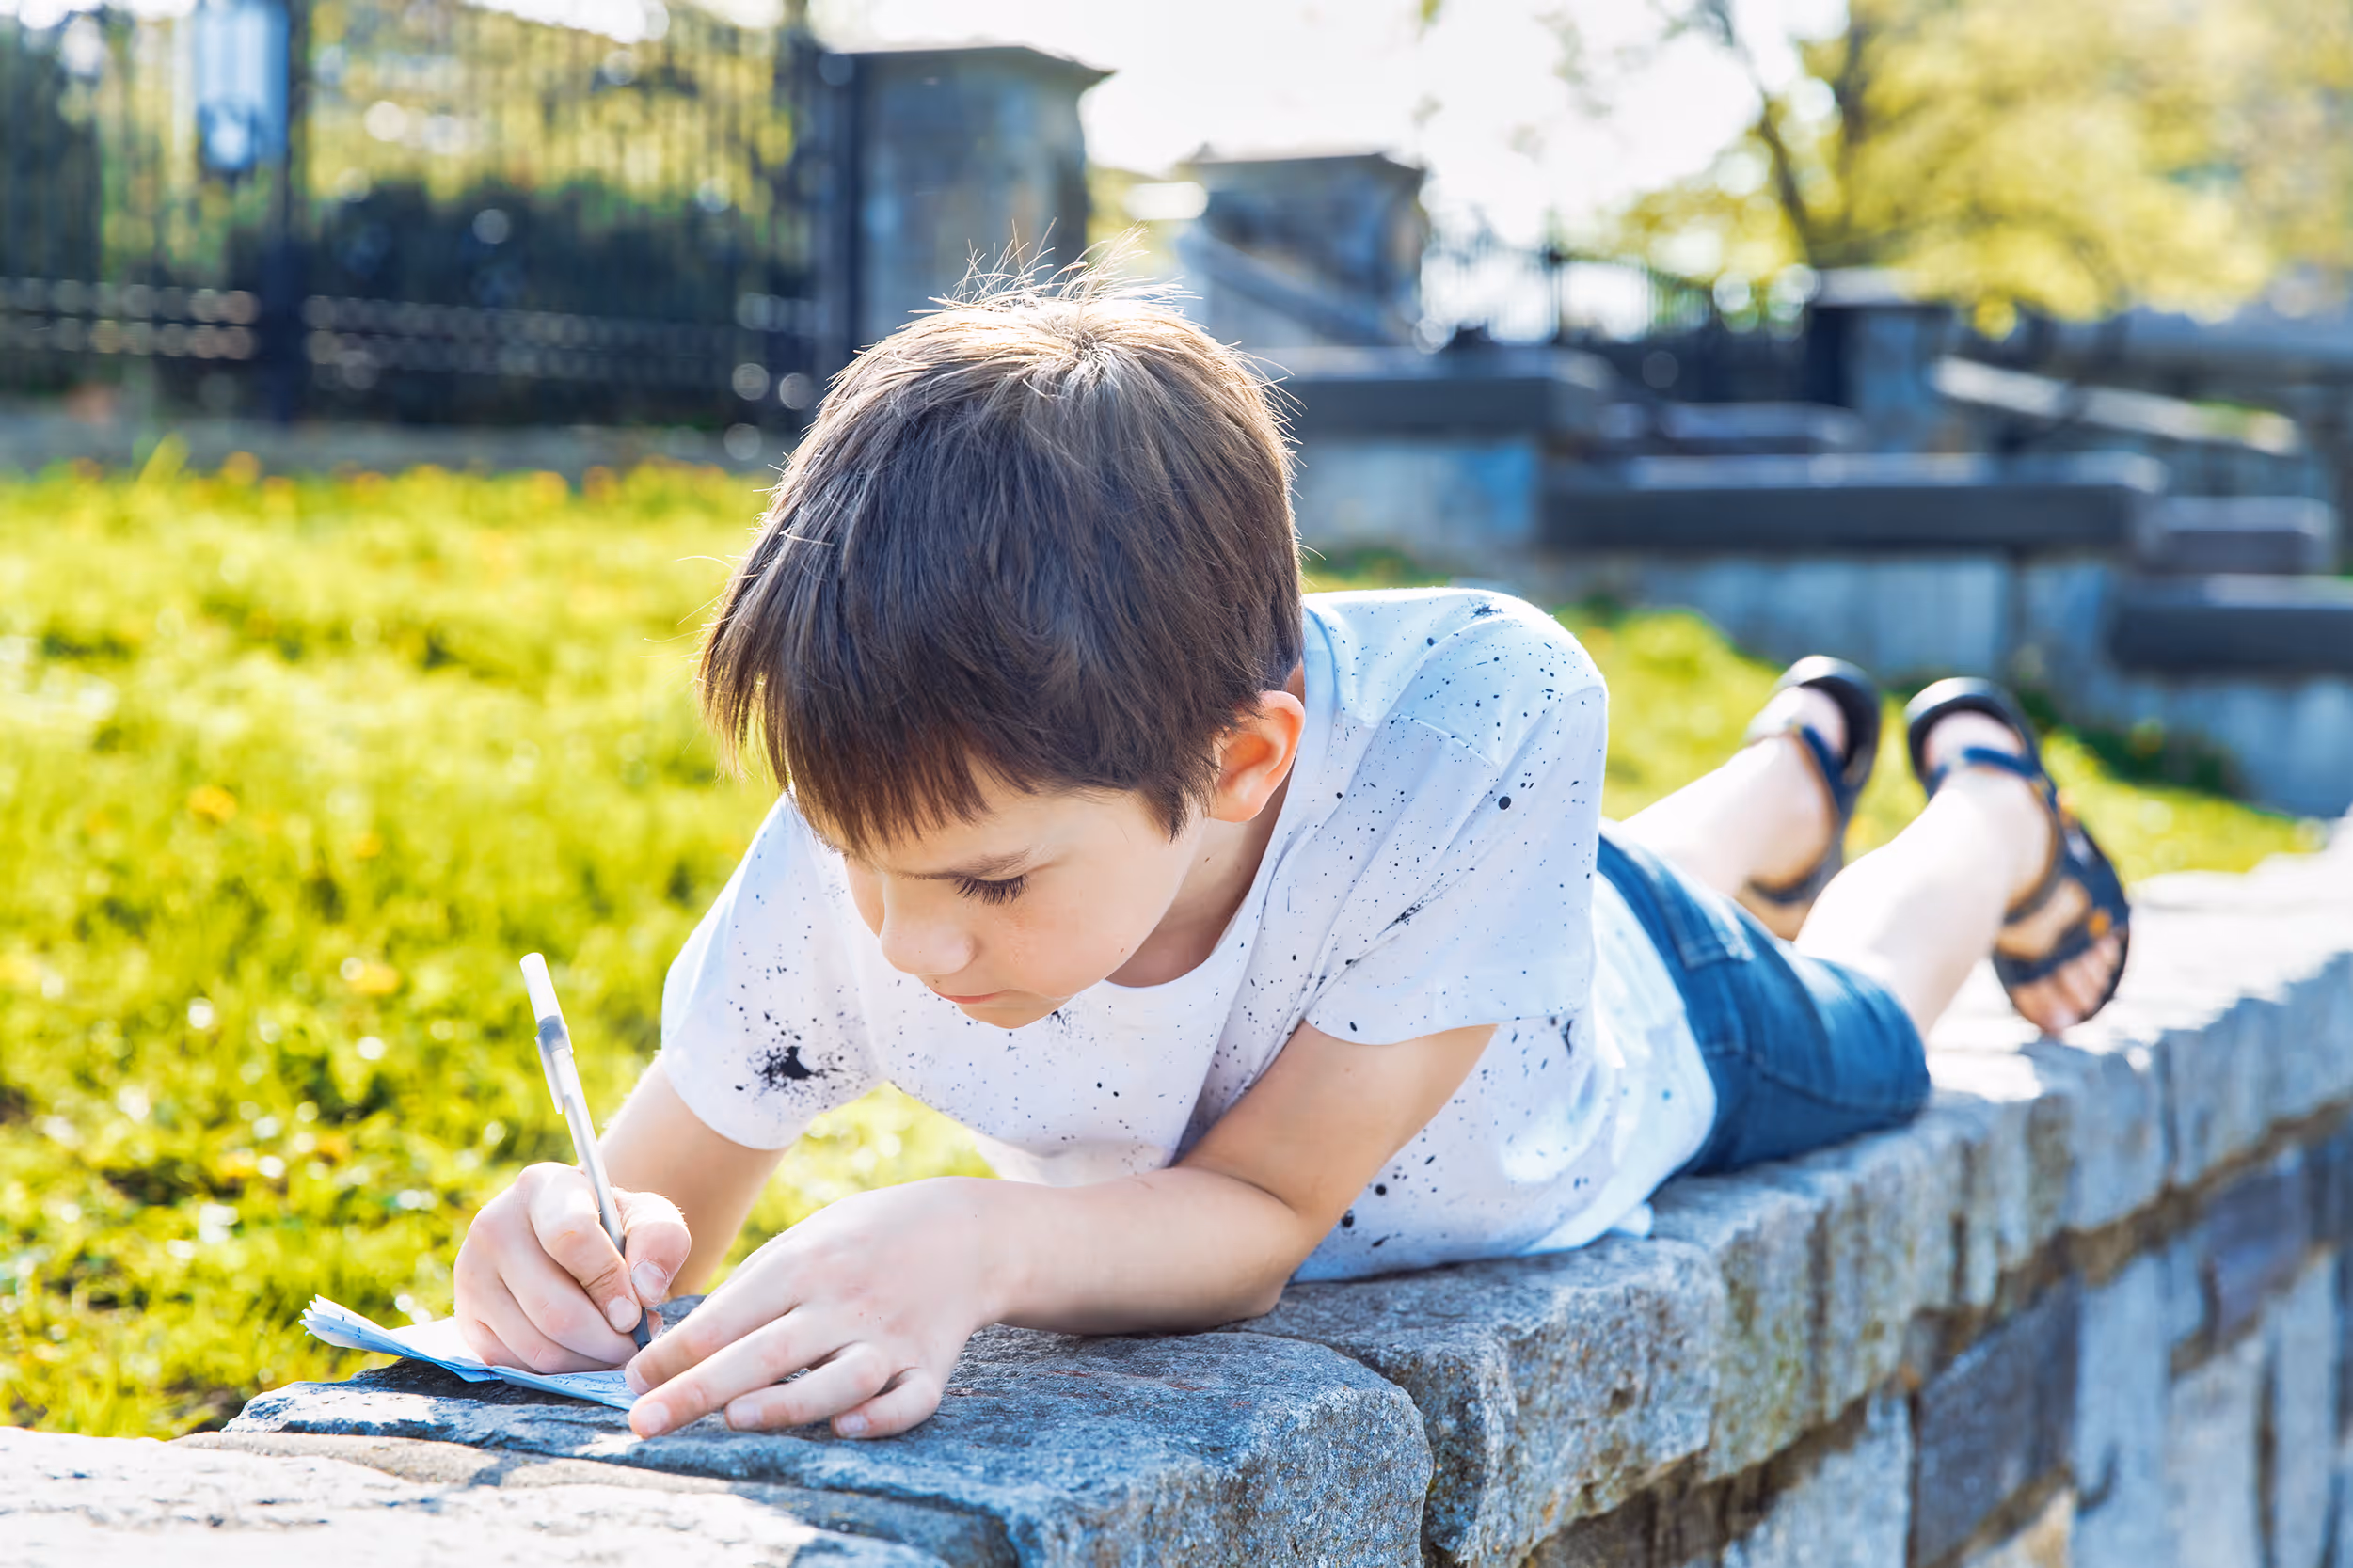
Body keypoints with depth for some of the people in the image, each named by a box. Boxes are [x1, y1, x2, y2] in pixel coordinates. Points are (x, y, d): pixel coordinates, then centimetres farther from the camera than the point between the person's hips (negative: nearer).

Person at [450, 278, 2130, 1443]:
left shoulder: (1478, 715, -52)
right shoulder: (862, 852, -44)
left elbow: (1265, 1210, -46)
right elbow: (665, 1203, -31)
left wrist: (978, 1247, -66)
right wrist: (578, 1247, -56)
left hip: (1617, 1036, -3)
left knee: (1855, 1016, 34)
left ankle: (1989, 797, 68)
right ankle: (1801, 761, 71)